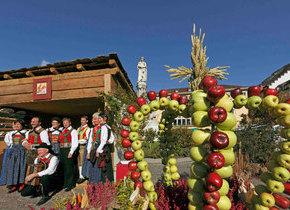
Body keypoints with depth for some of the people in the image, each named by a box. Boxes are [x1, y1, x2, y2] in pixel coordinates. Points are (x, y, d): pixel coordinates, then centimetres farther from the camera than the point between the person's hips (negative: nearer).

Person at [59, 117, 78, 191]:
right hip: (62, 151, 7)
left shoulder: (73, 131, -5)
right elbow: (60, 141, 16)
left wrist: (71, 152, -18)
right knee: (64, 168, 13)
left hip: (69, 150, -7)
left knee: (69, 168, -2)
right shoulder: (62, 131, 17)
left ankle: (70, 185, 10)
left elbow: (75, 143, -11)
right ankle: (66, 183, 27)